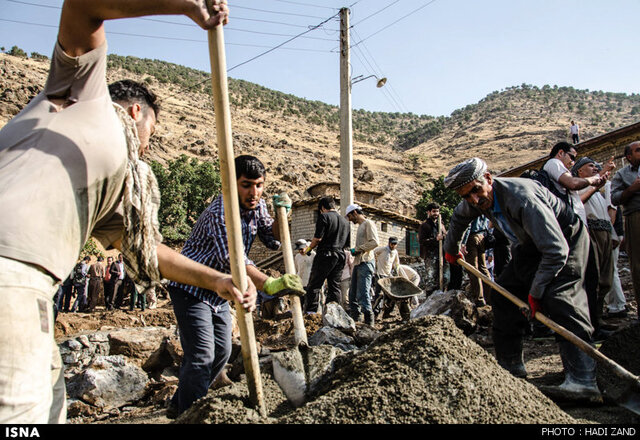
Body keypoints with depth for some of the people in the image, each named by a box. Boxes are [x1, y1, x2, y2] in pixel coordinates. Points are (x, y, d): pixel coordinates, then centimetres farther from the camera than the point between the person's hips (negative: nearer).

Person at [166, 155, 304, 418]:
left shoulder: (257, 206, -1)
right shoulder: (221, 211, -28)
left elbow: (273, 243, 6)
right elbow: (232, 258, -42)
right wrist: (269, 284, -55)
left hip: (218, 292, 9)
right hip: (191, 289, -9)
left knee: (221, 352, 13)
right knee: (201, 357, -14)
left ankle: (179, 405, 29)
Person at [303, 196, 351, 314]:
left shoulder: (324, 217, -5)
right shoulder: (345, 221, 16)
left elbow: (317, 238, -11)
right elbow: (347, 244, 15)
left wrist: (308, 249, 3)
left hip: (325, 255, -6)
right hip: (340, 256, 6)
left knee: (314, 285, -1)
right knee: (334, 286, 9)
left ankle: (311, 311, -5)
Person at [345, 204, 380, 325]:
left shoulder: (368, 223, -4)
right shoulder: (360, 226, 25)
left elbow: (375, 242, -16)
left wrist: (357, 249, -12)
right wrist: (354, 251, 11)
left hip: (366, 263, -10)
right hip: (358, 263, 10)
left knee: (363, 293, -12)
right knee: (353, 293, 10)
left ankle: (369, 321, -9)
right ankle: (354, 318, 18)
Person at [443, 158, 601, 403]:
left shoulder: (522, 198, -38)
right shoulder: (474, 202, -12)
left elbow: (556, 250, -38)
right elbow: (458, 219, 15)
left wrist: (536, 292, -31)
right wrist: (451, 249, 26)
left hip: (565, 242, -8)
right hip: (530, 245, 8)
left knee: (561, 300, -26)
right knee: (504, 296, 2)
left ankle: (583, 381, -29)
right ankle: (511, 366, 12)